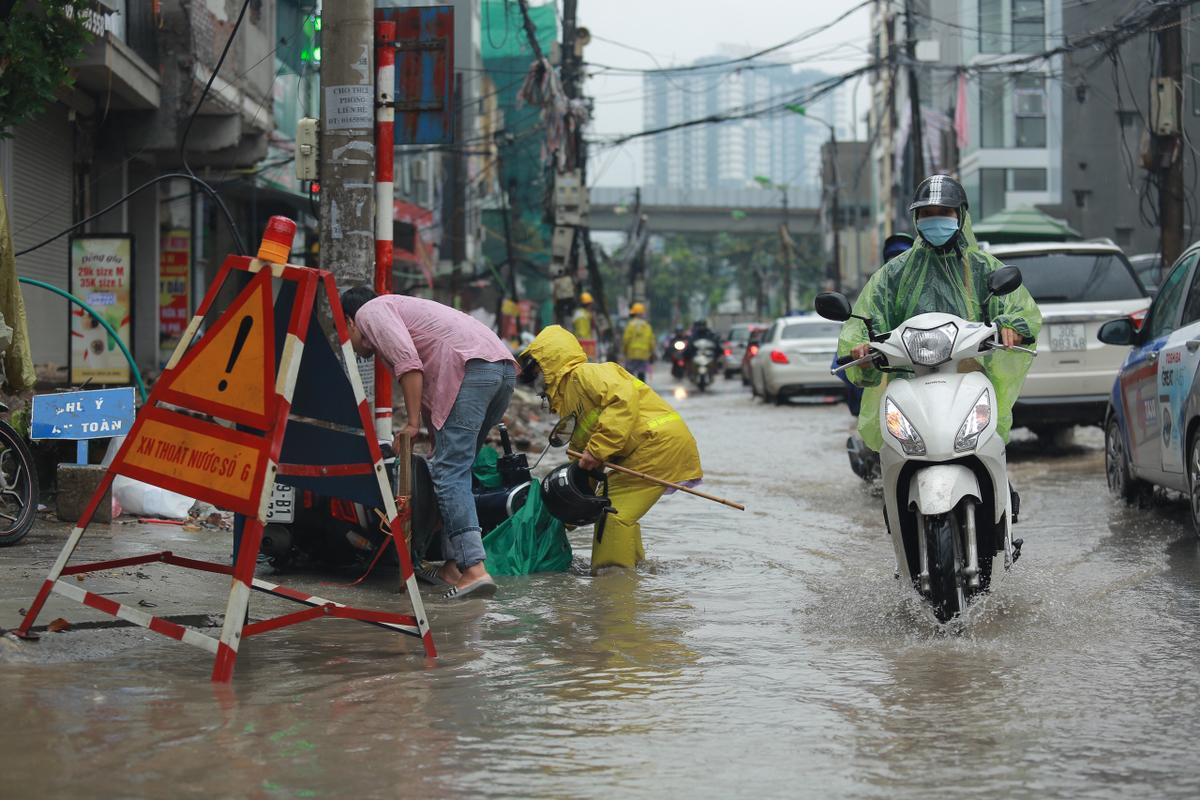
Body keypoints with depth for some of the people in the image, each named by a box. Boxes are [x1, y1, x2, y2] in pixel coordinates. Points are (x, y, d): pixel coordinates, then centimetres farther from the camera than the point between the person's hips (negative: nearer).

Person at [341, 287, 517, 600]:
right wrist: (436, 446, 36)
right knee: (456, 467, 16)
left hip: (470, 366, -9)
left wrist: (412, 424, -5)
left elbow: (408, 361, -8)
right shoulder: (401, 308, 38)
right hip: (504, 366, 9)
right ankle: (453, 565, 13)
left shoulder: (369, 312, 11)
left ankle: (474, 570, -22)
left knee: (450, 472, -11)